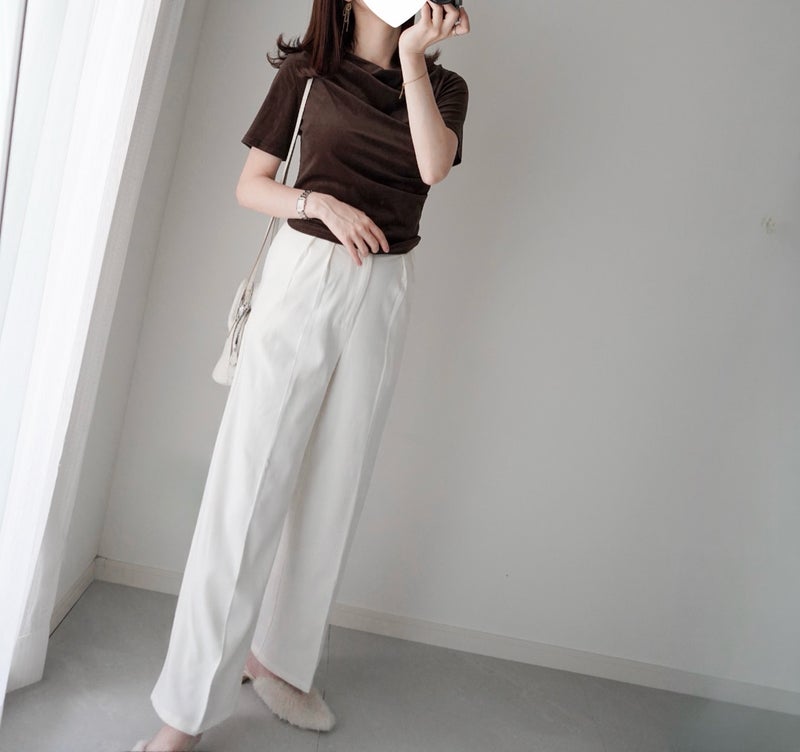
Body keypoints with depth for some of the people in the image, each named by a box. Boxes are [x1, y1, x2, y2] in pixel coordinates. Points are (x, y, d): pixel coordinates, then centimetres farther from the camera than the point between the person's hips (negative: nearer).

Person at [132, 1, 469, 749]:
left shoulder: (443, 85, 11)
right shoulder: (305, 69, 6)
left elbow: (432, 166, -10)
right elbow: (249, 185, 4)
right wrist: (318, 201, -13)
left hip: (382, 299, 3)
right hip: (302, 277, -2)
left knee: (332, 491, 7)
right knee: (249, 487, -6)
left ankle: (274, 658, 26)